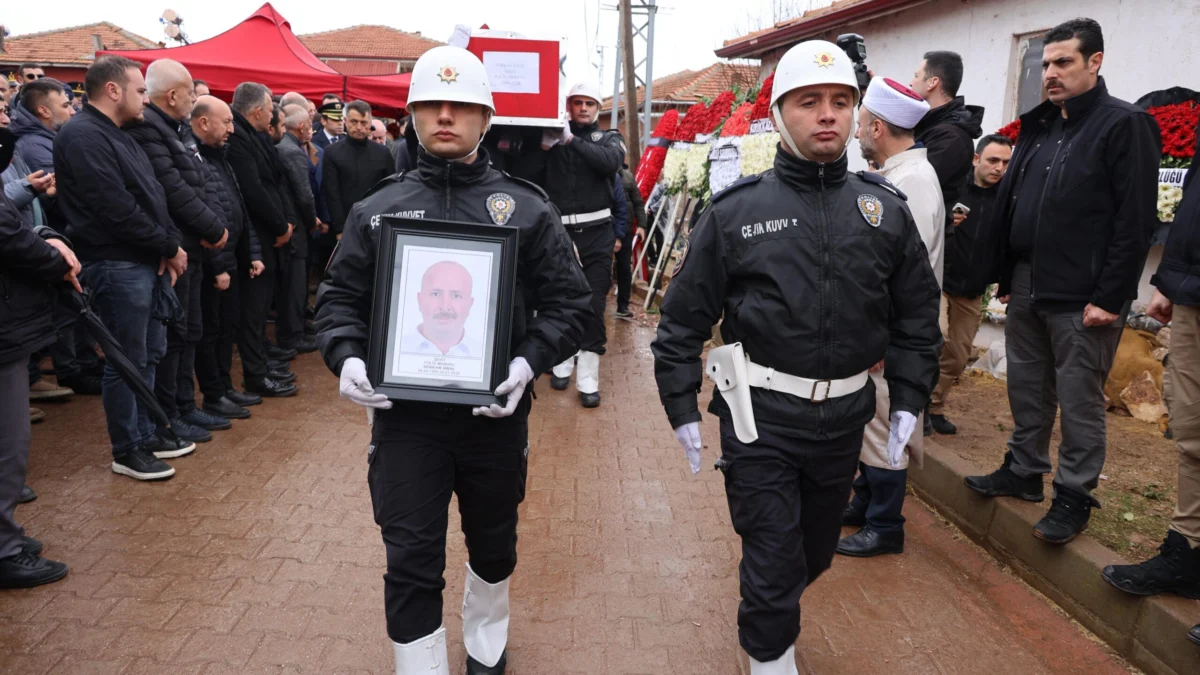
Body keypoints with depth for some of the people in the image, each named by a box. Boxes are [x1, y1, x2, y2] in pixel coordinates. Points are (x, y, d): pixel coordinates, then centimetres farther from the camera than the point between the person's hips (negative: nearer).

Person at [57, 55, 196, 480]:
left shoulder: (118, 136, 17)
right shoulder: (83, 137, -15)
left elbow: (152, 196, 15)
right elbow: (118, 210, -21)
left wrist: (169, 246, 0)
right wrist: (170, 247, -11)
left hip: (148, 262, 10)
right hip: (117, 266, -10)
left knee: (149, 355, 16)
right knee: (126, 362, -1)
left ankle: (145, 434, 29)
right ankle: (126, 451, 12)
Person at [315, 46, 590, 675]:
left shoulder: (526, 208, -1)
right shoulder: (377, 209, 3)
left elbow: (568, 300, 0)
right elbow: (339, 296, 8)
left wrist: (530, 361, -17)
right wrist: (346, 357, -12)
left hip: (496, 411, 1)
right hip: (404, 415, 0)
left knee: (494, 544, 21)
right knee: (411, 563, 2)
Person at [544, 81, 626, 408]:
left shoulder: (609, 138, 9)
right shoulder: (552, 135, 9)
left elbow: (610, 162, -14)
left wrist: (572, 140, -19)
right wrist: (543, 142, -18)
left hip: (596, 233, 0)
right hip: (559, 231, 1)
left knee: (594, 305, -2)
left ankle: (588, 378, 3)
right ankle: (562, 363, 27)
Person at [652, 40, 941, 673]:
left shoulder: (885, 209, 2)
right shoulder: (735, 211, -7)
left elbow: (918, 312, 10)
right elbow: (684, 319, -3)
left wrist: (908, 401, 6)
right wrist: (682, 409, -4)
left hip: (845, 416, 4)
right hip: (760, 416, -4)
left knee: (815, 552, 23)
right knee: (774, 561, 3)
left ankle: (768, 614, 52)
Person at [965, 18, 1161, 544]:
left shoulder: (1124, 125, -8)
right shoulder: (1038, 127, 14)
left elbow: (1135, 219, -14)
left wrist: (1110, 298, -17)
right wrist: (1006, 277, 12)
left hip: (1081, 298, -7)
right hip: (1026, 288, 7)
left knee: (1079, 398, 2)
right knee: (1026, 387, 16)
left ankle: (1075, 494, 14)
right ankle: (1024, 471, 31)